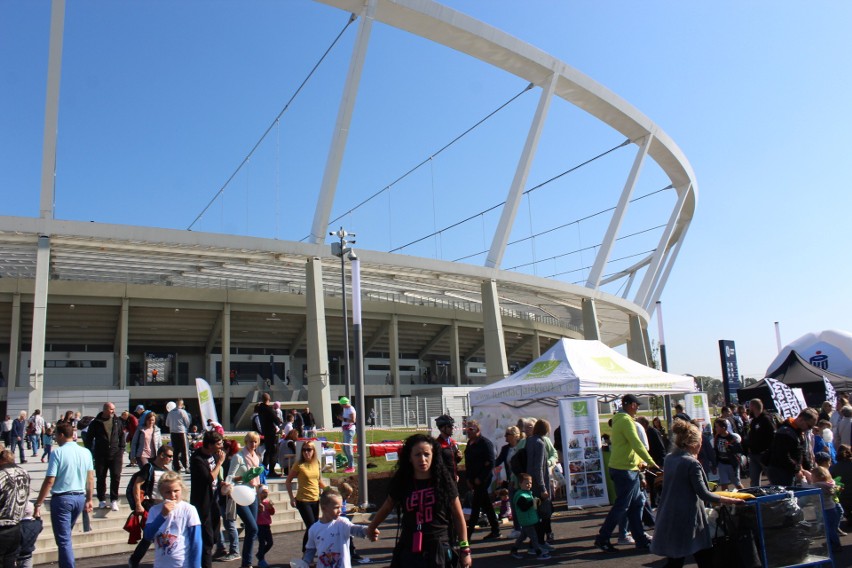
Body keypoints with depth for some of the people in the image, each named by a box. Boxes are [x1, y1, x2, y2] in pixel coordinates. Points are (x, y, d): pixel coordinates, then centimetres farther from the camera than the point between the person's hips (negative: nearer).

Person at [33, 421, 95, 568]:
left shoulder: (57, 453, -12)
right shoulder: (86, 452, 4)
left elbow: (49, 481, -15)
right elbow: (90, 478, 8)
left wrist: (38, 504, -9)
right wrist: (89, 499, 17)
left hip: (62, 498, -6)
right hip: (80, 498, 6)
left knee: (64, 539, 2)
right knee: (66, 535, 23)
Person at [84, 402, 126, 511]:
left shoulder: (118, 421, 4)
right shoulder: (96, 423, -2)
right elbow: (89, 438, 4)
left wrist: (121, 452, 5)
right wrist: (90, 453, -1)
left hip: (115, 454, 1)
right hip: (100, 455, -1)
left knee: (116, 477, -5)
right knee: (101, 478, 8)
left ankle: (114, 500, 2)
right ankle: (102, 500, 21)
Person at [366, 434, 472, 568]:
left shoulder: (444, 482, -4)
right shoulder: (401, 483, -1)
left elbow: (458, 516, 4)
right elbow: (387, 508, 17)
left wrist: (465, 549, 2)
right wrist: (371, 528, 30)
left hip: (439, 550, -1)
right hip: (409, 552, 1)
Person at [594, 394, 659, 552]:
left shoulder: (619, 419, 16)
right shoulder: (626, 420, -16)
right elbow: (636, 444, -21)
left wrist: (639, 461, 19)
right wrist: (650, 461, -13)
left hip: (627, 469, 10)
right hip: (624, 470, -10)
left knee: (636, 503, 13)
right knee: (621, 506, -4)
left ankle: (640, 539, 19)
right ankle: (602, 538, 2)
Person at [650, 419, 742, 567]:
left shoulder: (668, 459, 8)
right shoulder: (692, 463, -15)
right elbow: (703, 494, -15)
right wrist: (729, 500, -6)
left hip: (669, 520, 7)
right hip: (688, 521, -7)